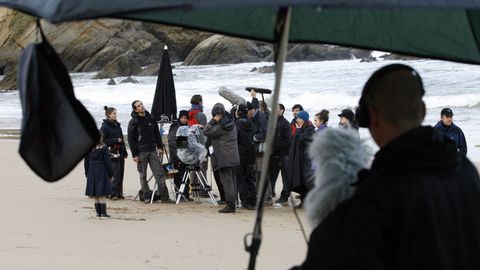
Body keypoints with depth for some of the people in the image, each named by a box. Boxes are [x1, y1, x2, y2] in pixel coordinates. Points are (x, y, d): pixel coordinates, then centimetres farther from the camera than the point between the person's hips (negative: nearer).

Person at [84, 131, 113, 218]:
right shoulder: (104, 148, -9)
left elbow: (86, 162, 6)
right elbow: (107, 161, -8)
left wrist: (87, 173, 15)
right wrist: (111, 174, 0)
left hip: (92, 172, 3)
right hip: (102, 172, -3)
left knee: (95, 195, 8)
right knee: (102, 194, 0)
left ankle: (98, 212, 9)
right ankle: (103, 212, -2)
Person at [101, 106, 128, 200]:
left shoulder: (117, 125, 17)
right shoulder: (105, 127, -6)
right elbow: (104, 141, -10)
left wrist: (125, 151, 20)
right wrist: (116, 140, -15)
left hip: (120, 153, 7)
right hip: (112, 153, -7)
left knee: (120, 174, 6)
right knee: (115, 174, -11)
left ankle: (119, 193, 11)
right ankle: (113, 194, -7)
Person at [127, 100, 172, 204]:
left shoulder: (151, 119, 10)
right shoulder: (133, 122, -4)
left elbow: (157, 133, 17)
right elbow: (131, 139, -5)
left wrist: (160, 147, 8)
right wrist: (135, 154, -9)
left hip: (152, 150, 4)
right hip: (141, 152, -4)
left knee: (159, 173, -4)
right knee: (143, 176, 3)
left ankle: (164, 196, -6)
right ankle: (146, 197, 11)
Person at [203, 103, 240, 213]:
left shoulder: (220, 127, -16)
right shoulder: (231, 124, 9)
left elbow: (206, 132, -13)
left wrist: (213, 121, -12)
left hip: (224, 159, -8)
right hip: (233, 157, 9)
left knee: (227, 181, -7)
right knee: (232, 181, 14)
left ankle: (230, 205, -9)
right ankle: (233, 203, 18)